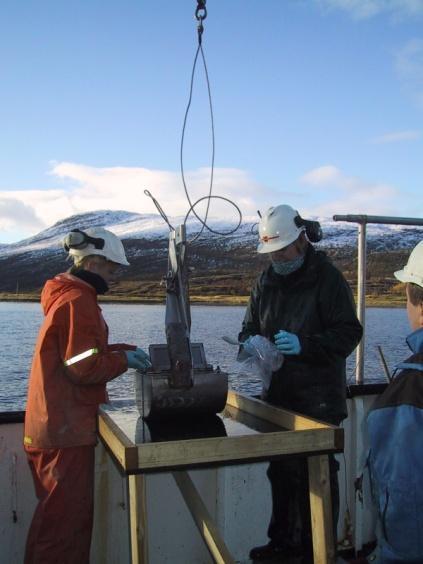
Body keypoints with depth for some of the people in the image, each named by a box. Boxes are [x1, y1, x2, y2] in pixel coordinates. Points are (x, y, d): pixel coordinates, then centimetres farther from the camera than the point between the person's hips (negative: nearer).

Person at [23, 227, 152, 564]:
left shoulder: (69, 295, 15)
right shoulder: (78, 301, -18)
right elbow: (85, 367, -21)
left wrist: (126, 350, 11)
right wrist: (125, 360, -7)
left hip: (58, 423, 10)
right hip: (66, 426, -10)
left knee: (75, 510, 17)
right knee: (64, 514, 0)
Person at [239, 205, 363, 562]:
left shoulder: (327, 277, -10)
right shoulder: (266, 280, 8)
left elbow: (349, 334, -13)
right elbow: (249, 327, 14)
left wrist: (304, 344, -26)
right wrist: (250, 342, -9)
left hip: (318, 398, -6)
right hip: (278, 395, 6)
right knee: (281, 472, 16)